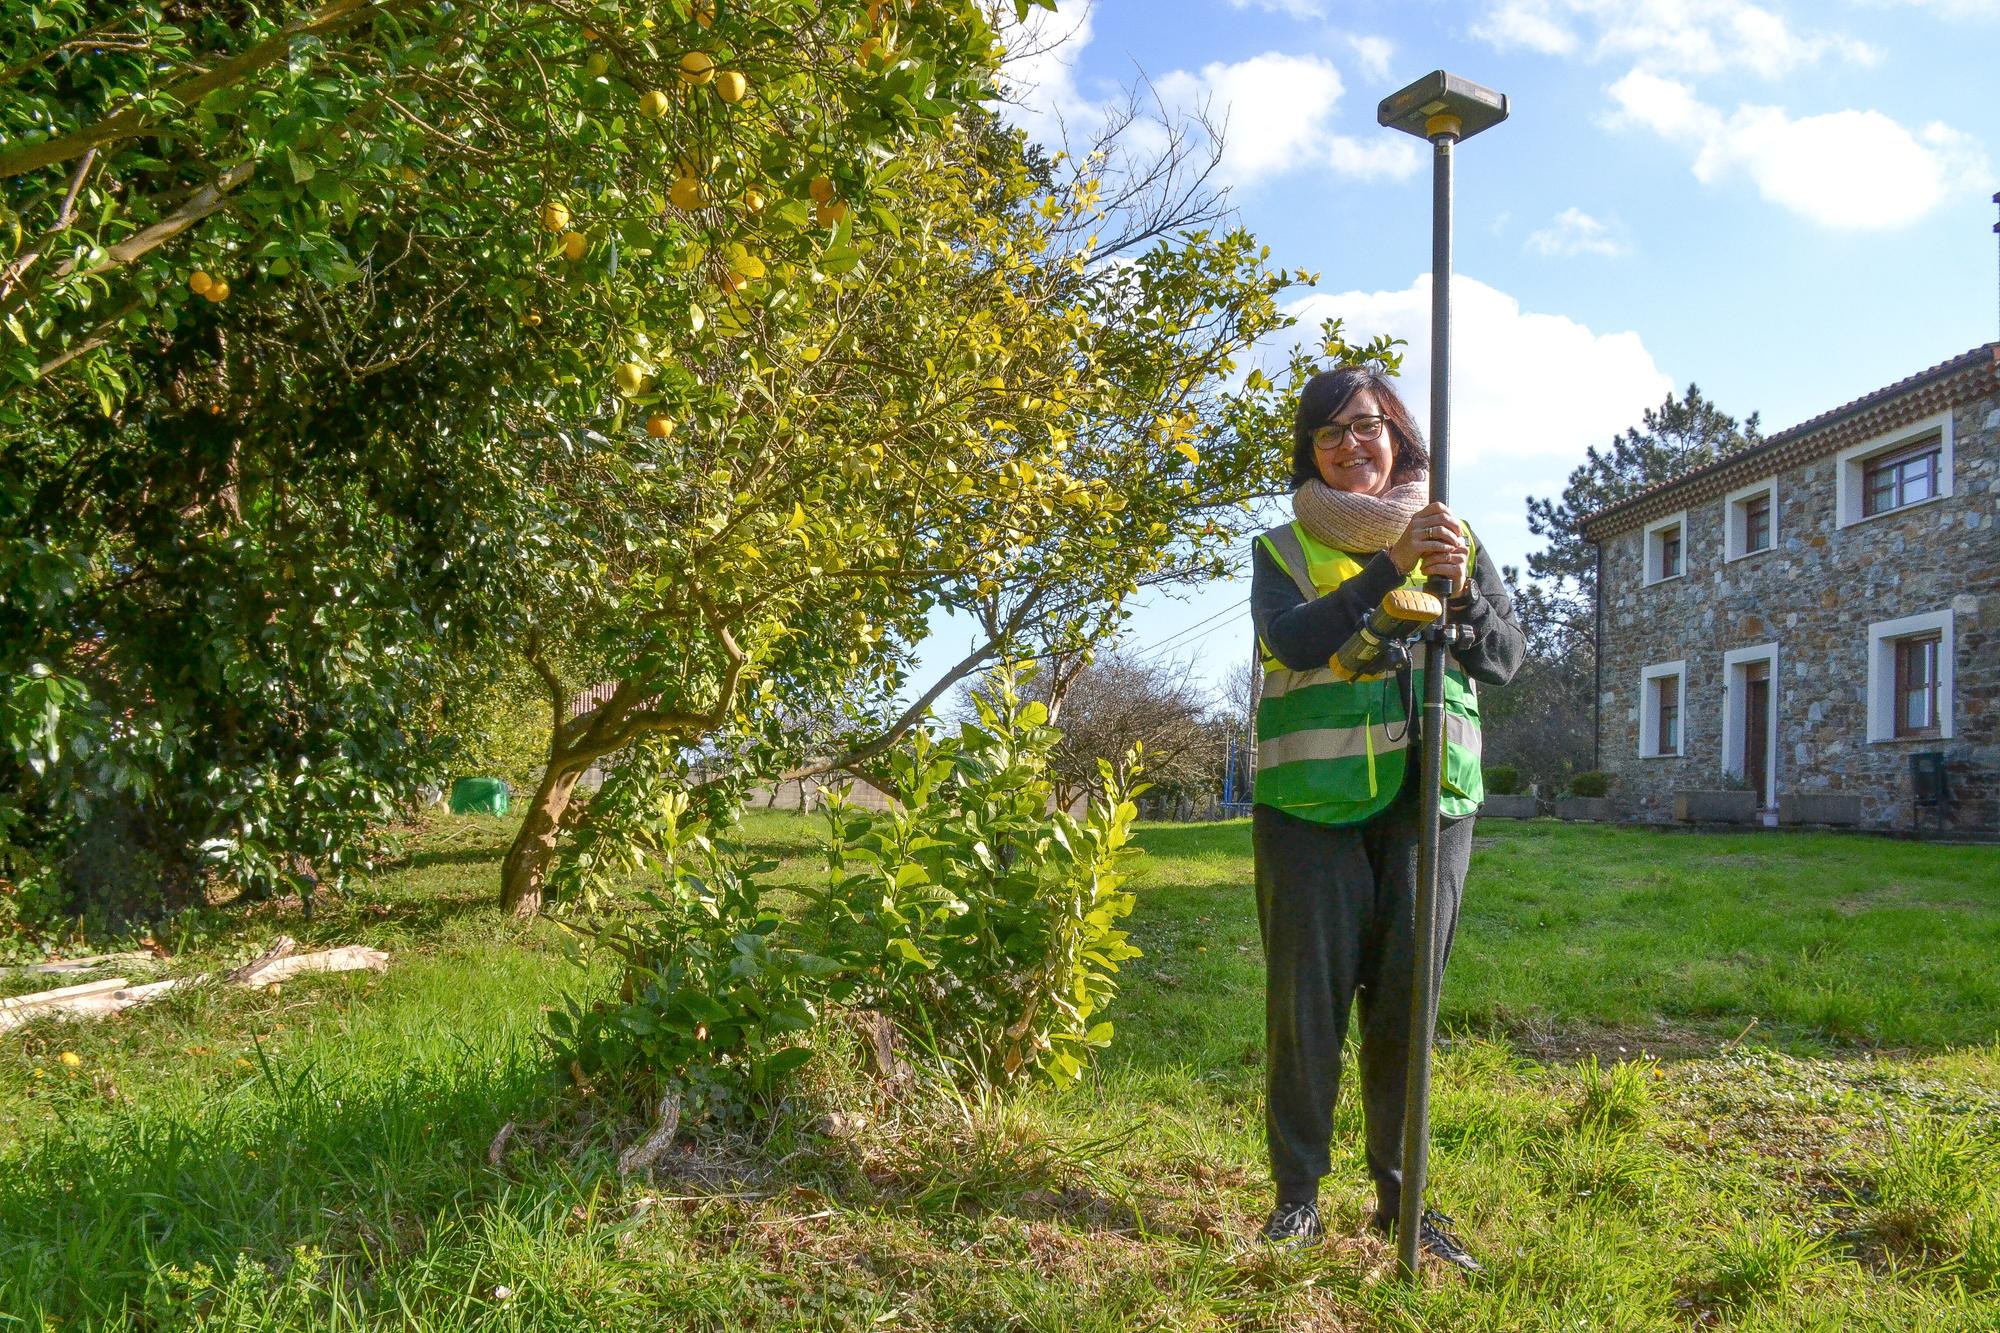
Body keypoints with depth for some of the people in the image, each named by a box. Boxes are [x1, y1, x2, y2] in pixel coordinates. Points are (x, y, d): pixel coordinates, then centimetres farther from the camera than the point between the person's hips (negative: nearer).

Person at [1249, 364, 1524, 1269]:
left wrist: (1461, 591, -17)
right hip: (1312, 800, -2)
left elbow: (1507, 659, 2)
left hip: (1430, 799, 2)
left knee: (1406, 1002, 8)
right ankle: (1297, 1194, 16)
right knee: (1307, 1002, 2)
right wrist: (1389, 569, -23)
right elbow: (1292, 640, -14)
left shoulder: (1456, 540, 13)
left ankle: (1398, 1195, 22)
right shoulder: (1284, 548, 5)